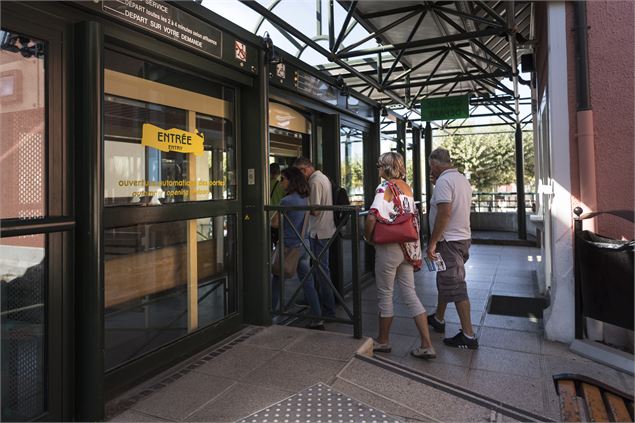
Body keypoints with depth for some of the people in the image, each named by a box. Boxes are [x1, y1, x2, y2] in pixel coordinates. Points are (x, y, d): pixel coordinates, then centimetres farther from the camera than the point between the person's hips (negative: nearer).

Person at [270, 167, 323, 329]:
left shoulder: (286, 201, -16)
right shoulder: (305, 198, 6)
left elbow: (275, 223, -10)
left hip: (289, 246, -7)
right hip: (304, 244, 7)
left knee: (276, 281, 10)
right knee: (307, 283, 9)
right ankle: (317, 320, 13)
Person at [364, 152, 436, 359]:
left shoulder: (385, 188, -13)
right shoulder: (407, 187, 10)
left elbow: (372, 218, -23)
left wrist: (368, 237, -8)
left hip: (389, 247, -7)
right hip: (408, 247, 7)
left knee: (385, 295, 8)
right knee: (410, 294, 10)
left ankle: (383, 341, 24)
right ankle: (427, 345, 10)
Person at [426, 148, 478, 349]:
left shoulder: (444, 181, -17)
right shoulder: (463, 179, 13)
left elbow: (445, 213, -25)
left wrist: (432, 242, -22)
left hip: (449, 240, -10)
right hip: (462, 236, 10)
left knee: (455, 287, -5)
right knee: (445, 281, 21)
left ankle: (468, 335, 0)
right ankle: (438, 319, 35)